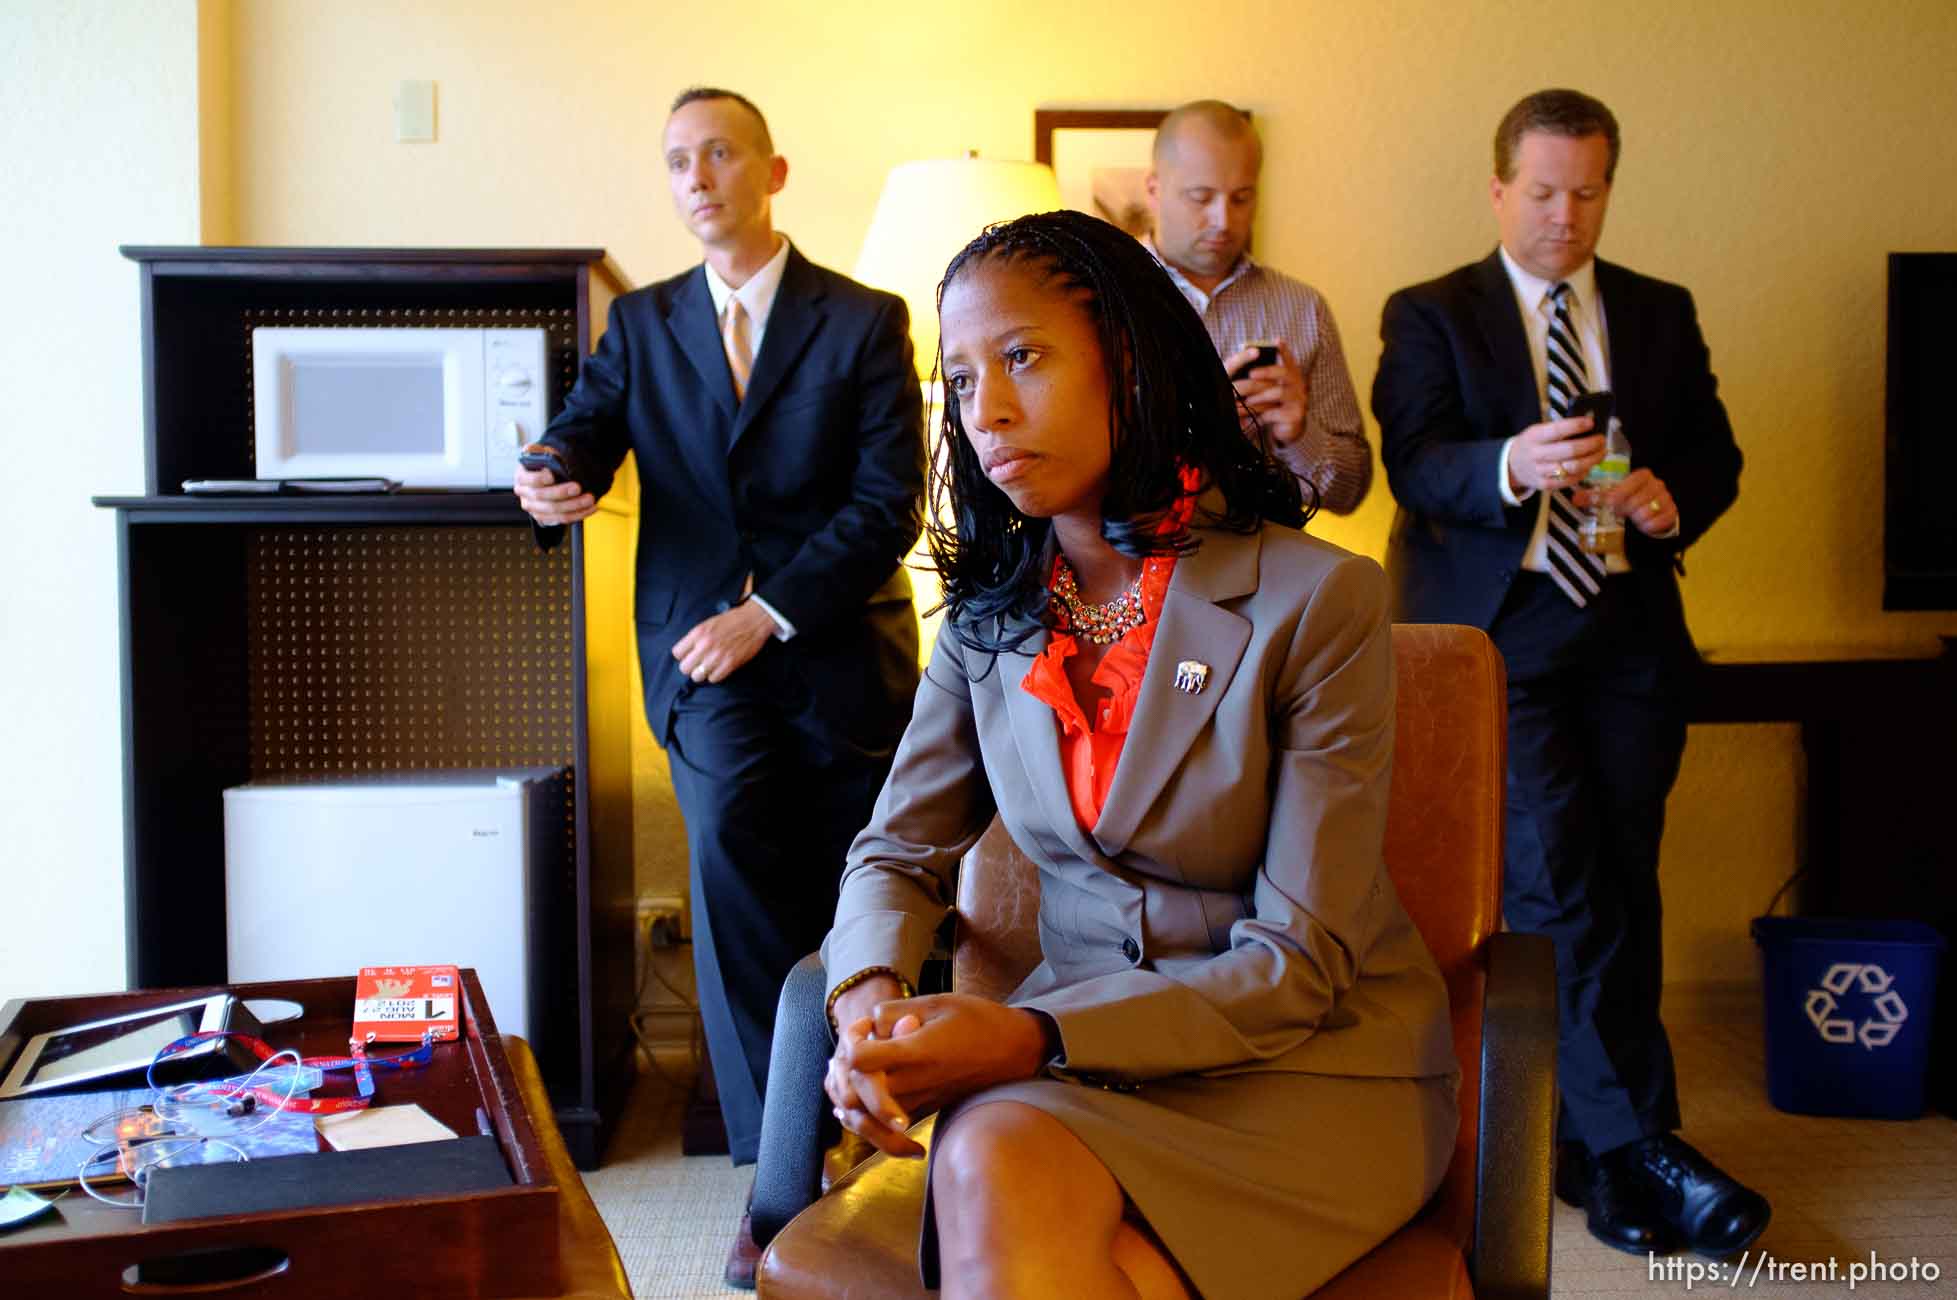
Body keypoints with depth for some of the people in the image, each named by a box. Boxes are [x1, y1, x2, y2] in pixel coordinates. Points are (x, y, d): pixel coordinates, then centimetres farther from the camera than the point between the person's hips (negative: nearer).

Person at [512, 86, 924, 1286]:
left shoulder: (865, 320, 1)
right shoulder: (643, 322, 12)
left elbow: (890, 505, -7)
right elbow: (585, 437, 1)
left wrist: (766, 613, -15)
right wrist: (554, 479, -24)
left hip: (838, 655, -1)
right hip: (707, 657, 1)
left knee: (847, 907, 3)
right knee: (731, 850, -20)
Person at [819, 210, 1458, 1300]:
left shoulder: (1318, 599, -13)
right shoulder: (991, 617, 5)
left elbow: (1297, 961, -14)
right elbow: (897, 853, 10)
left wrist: (1035, 1039, -25)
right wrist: (873, 997, -14)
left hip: (1313, 1060, -3)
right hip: (1082, 1041, 4)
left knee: (1001, 1167, -31)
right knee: (989, 1163, -32)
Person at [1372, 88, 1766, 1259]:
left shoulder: (1661, 314, 14)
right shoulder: (1431, 315, 3)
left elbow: (1715, 453, 13)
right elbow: (1413, 464, -10)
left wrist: (1674, 498, -11)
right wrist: (1510, 465, -30)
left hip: (1630, 631, 4)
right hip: (1499, 631, -3)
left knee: (1622, 889, 4)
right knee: (1560, 889, -10)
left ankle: (1592, 1141, 14)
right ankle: (1639, 1142, -3)